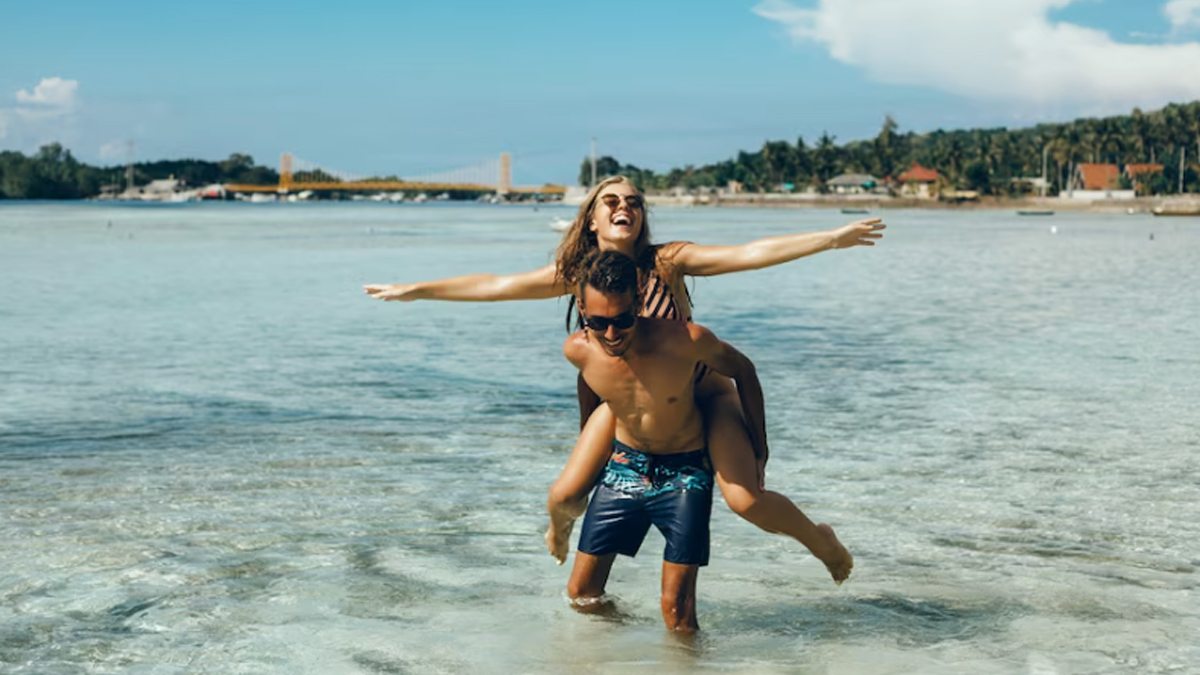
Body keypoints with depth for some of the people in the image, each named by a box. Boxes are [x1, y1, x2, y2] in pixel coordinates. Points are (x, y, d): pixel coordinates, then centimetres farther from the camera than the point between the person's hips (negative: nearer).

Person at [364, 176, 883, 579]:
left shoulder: (667, 262, -20)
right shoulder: (578, 274, -12)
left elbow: (749, 254, -28)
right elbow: (494, 286, -8)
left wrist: (831, 238, -35)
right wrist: (414, 290, -7)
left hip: (700, 393, -3)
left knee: (745, 500, -21)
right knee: (564, 496, -3)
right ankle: (560, 529, 38)